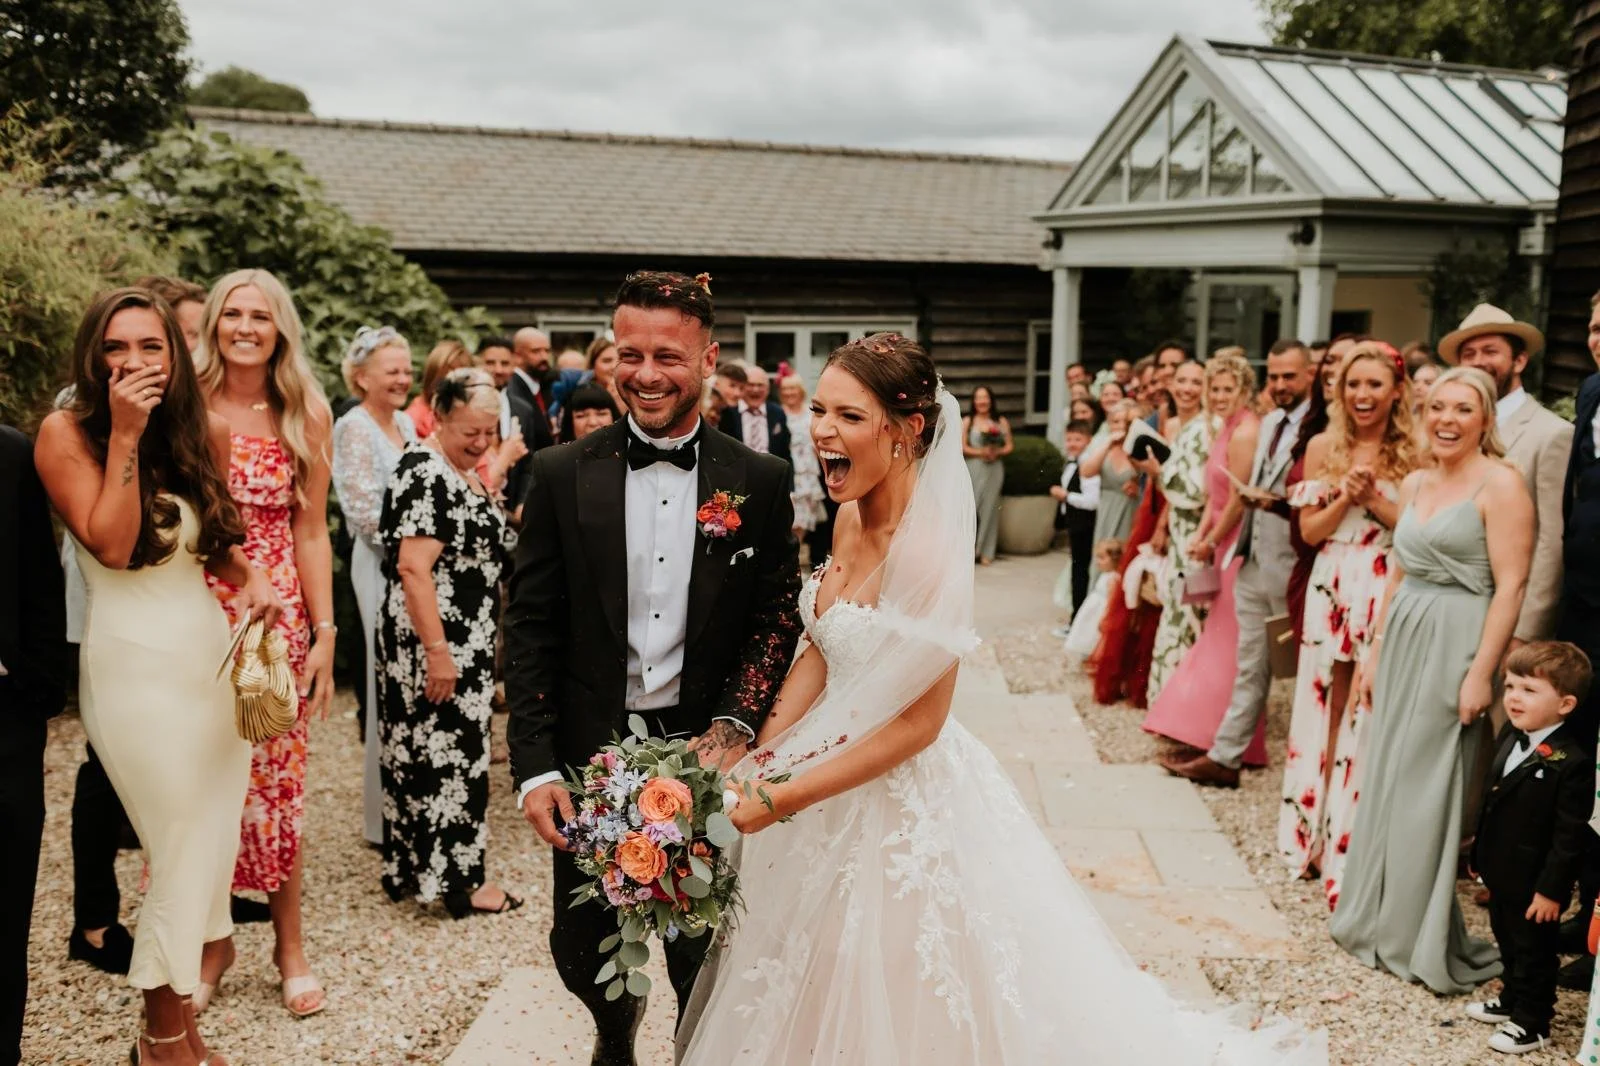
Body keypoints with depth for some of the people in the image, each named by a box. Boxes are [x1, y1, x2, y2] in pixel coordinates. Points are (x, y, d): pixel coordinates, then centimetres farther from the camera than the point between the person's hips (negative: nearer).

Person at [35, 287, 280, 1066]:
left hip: (215, 653, 6)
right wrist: (125, 434, -20)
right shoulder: (67, 432, -7)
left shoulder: (201, 433, 8)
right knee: (183, 857, -1)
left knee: (216, 849, 9)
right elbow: (112, 544, -17)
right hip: (139, 665, -6)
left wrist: (249, 577, 1)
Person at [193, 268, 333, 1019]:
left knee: (277, 779, 5)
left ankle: (289, 944, 21)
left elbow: (309, 531, 2)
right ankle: (212, 940, 25)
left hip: (278, 616, 0)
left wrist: (325, 635, -1)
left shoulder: (307, 414, 2)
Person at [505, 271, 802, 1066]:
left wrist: (737, 725, -14)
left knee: (701, 959, 12)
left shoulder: (760, 481, -2)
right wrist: (535, 767, -8)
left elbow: (779, 620, 0)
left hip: (706, 753, 0)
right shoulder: (561, 476, -2)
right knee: (581, 950, 14)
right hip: (590, 754, 1)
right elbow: (529, 631, -2)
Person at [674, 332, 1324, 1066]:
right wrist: (759, 752, -5)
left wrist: (779, 801, -21)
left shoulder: (926, 549, -26)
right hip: (825, 774, 8)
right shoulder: (851, 517, -1)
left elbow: (917, 725, -23)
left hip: (901, 802, -8)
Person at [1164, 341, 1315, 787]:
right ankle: (1224, 757, 17)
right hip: (1253, 561, 8)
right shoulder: (1268, 423, 13)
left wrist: (1276, 502, -25)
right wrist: (1217, 534, 15)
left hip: (1290, 567, -8)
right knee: (1250, 666, 12)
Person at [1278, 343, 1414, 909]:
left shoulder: (1415, 452, -3)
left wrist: (1375, 498, -15)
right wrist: (1345, 495, -12)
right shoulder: (1323, 448, 6)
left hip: (1388, 594, -3)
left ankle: (1352, 839, 8)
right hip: (1332, 590, 3)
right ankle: (1316, 827, 21)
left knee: (1370, 714, -2)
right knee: (1327, 707, 9)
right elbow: (1310, 530, 4)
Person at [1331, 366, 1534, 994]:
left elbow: (1510, 587, -15)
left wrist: (1481, 673, -19)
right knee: (1387, 780, 13)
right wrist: (1375, 654, 14)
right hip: (1403, 639, 7)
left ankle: (1423, 940, 15)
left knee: (1428, 789, 0)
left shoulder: (1500, 484, -10)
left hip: (1456, 644, -7)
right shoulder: (1415, 484, 12)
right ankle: (1380, 921, 28)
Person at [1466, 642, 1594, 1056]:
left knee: (1535, 952, 10)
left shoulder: (1572, 764, -25)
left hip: (1535, 885, -8)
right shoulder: (1510, 739, 2)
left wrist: (1551, 890, -20)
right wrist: (1481, 856, 15)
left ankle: (1532, 1023, 25)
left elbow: (1571, 835, -22)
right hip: (1502, 874, 8)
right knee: (1509, 944, 24)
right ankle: (1512, 999, 43)